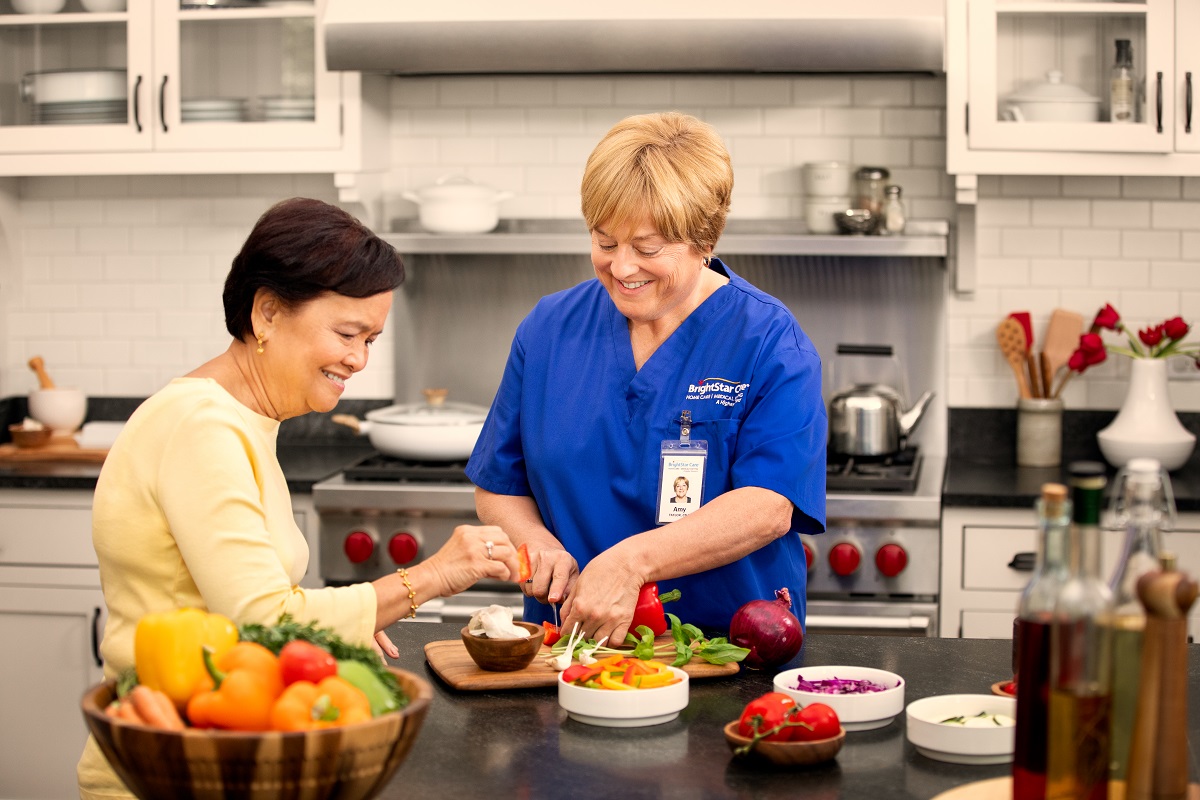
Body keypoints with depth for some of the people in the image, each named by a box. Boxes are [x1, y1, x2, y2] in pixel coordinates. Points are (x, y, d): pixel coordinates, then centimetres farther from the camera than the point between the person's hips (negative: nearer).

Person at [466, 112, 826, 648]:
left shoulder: (772, 343, -3)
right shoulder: (547, 330, 10)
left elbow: (768, 506, -15)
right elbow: (497, 487, 15)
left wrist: (631, 562, -25)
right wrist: (538, 544, -7)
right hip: (568, 642, 3)